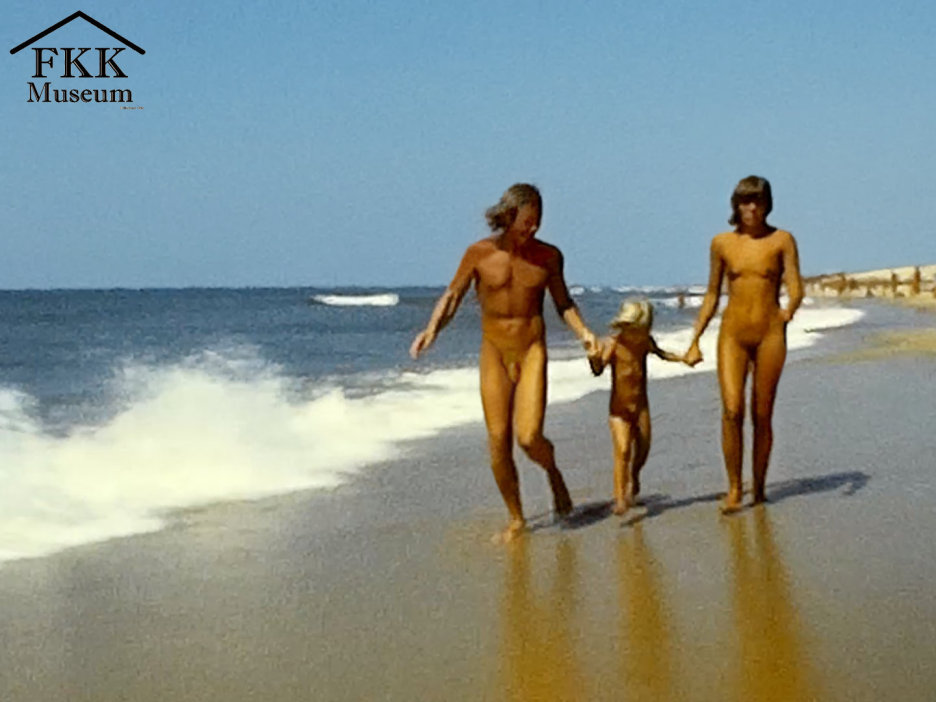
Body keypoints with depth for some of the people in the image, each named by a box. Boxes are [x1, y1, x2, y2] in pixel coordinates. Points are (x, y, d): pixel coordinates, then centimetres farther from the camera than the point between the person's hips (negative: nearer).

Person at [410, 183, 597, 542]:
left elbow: (563, 303, 9)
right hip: (494, 354, 1)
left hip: (532, 353, -1)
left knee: (529, 438, -15)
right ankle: (516, 519, 17)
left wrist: (583, 332, -9)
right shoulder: (479, 253, -6)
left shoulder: (548, 256, -3)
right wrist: (431, 330, -16)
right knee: (498, 443, -1)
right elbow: (452, 296, 1)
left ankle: (553, 472, 22)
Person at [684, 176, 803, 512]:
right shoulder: (722, 243, 6)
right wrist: (695, 341, 12)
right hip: (733, 333, 1)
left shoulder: (782, 240, 1)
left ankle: (759, 488, 18)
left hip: (770, 333, -1)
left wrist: (790, 308, -29)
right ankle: (733, 488, -5)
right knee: (731, 410, -14)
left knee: (762, 415, 3)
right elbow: (712, 295, 14)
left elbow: (795, 288, -6)